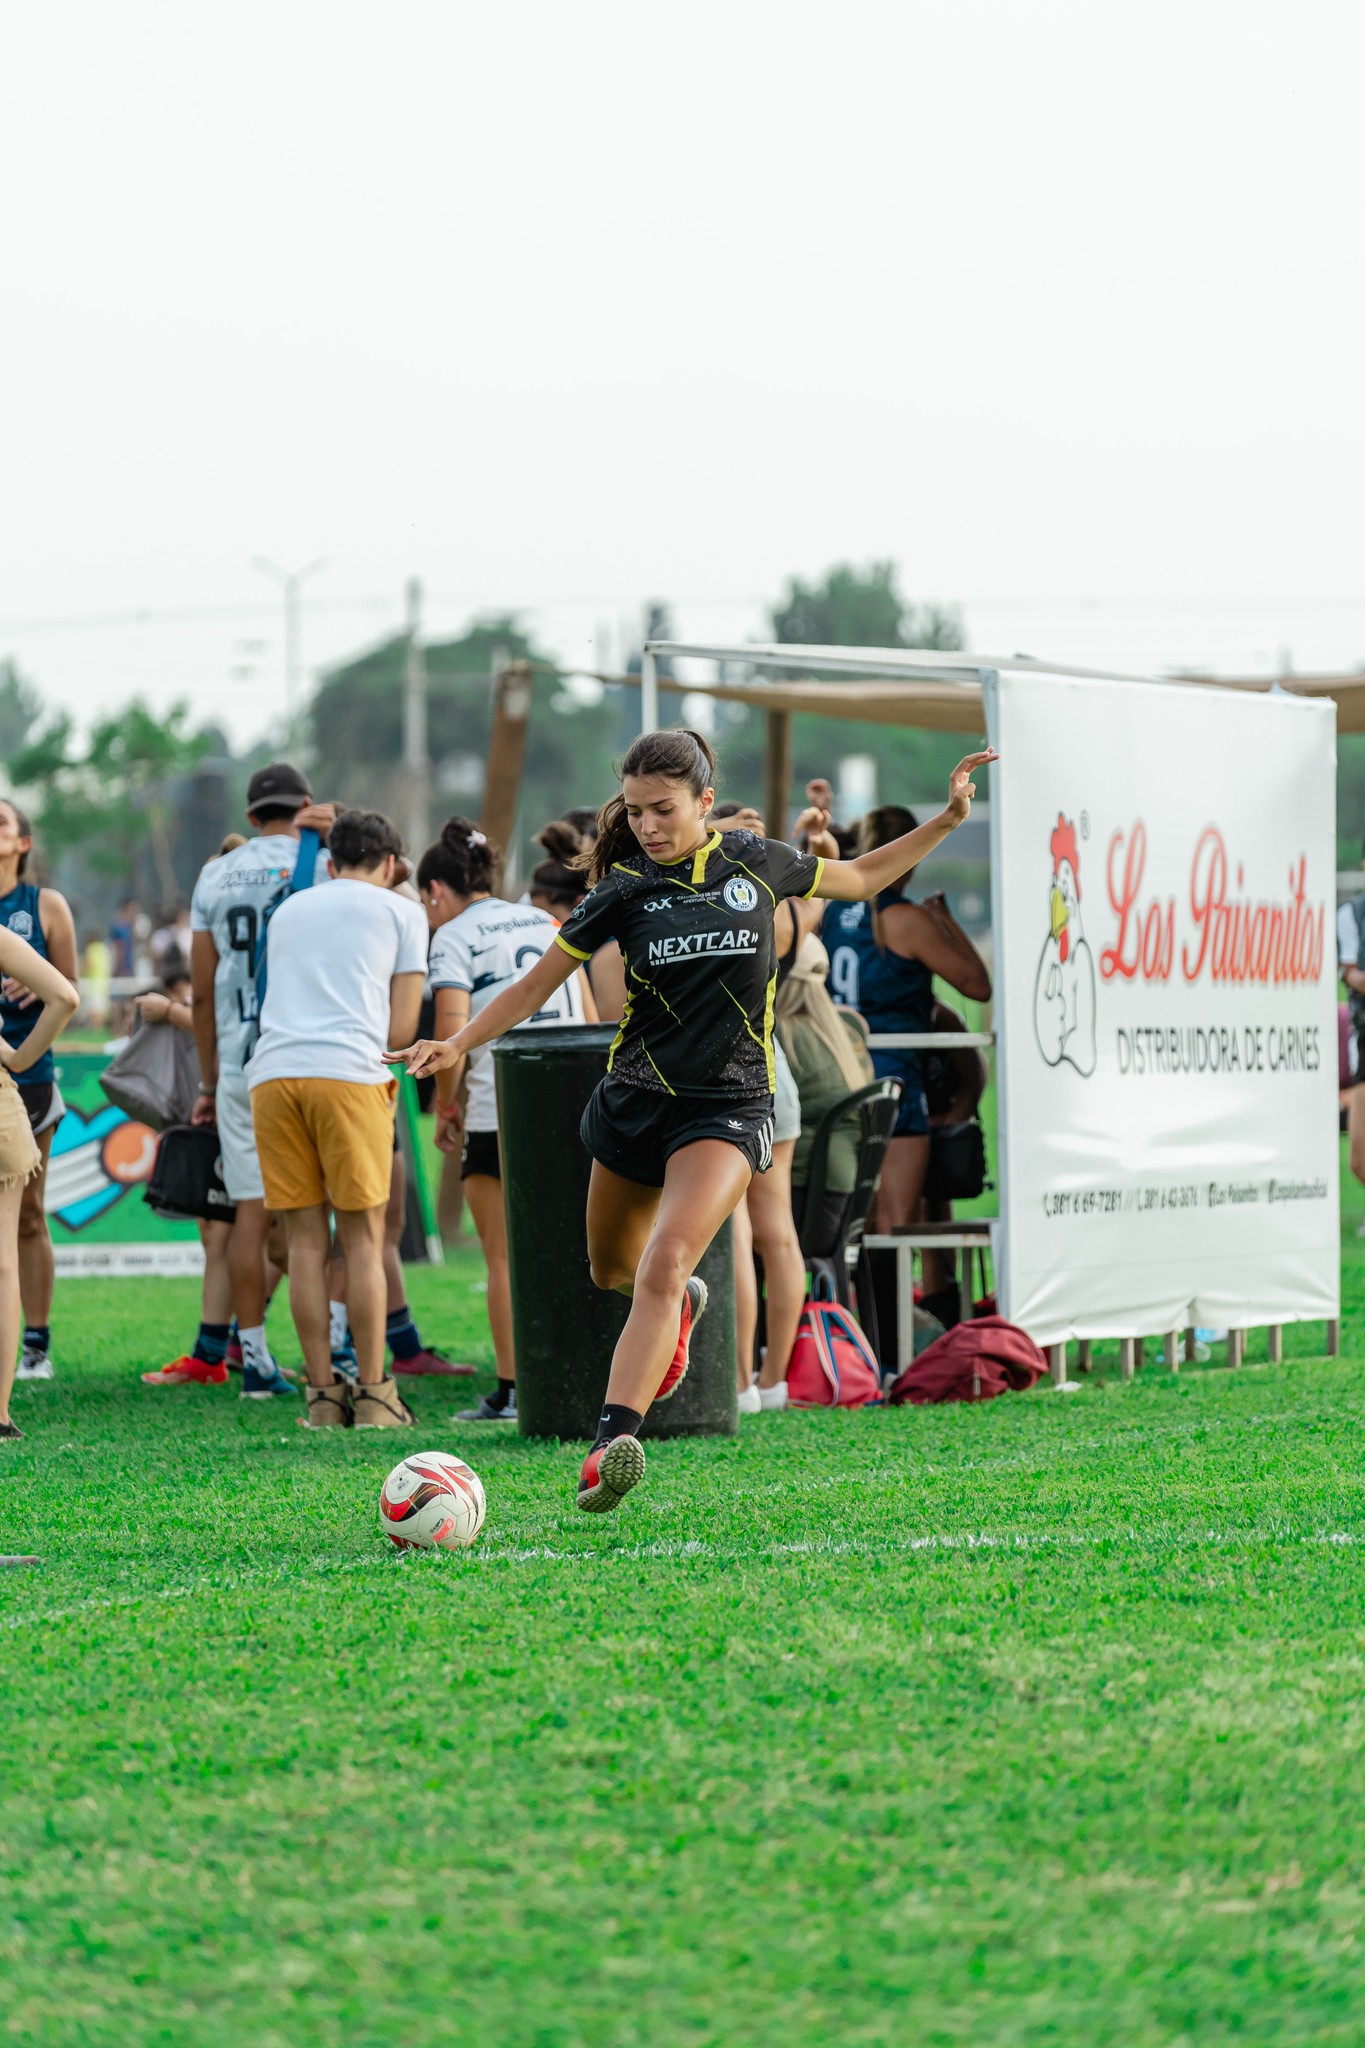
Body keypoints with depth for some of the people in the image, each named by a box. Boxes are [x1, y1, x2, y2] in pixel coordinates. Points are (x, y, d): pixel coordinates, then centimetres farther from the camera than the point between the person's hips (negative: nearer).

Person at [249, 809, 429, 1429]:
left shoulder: (289, 908, 26)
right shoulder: (400, 911, 14)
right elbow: (401, 1027, 9)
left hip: (273, 1074, 3)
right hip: (348, 1074, -3)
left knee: (305, 1239, 6)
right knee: (363, 1240, 2)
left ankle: (323, 1395, 5)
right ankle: (373, 1395, 1)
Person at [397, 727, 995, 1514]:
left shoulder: (757, 862, 0)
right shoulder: (625, 888, -1)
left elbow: (861, 877, 19)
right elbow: (538, 983, 4)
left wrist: (948, 821, 11)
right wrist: (459, 1043, -9)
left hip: (729, 1107, -3)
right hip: (635, 1096, 3)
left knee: (663, 1266, -24)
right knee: (612, 1270, 20)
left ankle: (615, 1439, -35)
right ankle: (684, 1303, 57)